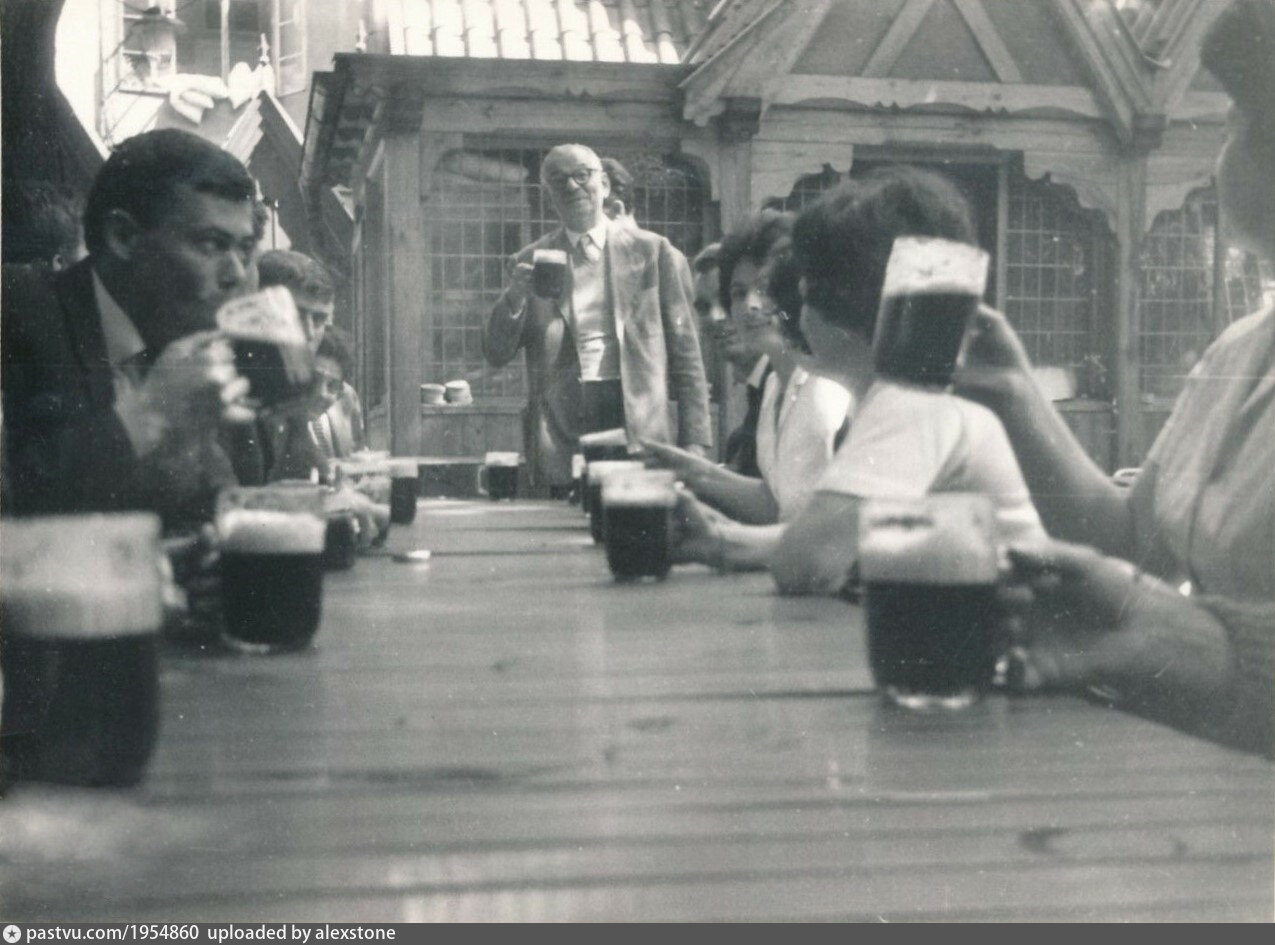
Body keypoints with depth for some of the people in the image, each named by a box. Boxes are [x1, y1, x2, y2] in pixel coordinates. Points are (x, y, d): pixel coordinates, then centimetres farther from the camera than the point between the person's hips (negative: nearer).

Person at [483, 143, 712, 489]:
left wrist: (694, 441, -1)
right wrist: (515, 297, -12)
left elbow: (684, 352, 6)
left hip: (639, 428, 0)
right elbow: (496, 356, 6)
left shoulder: (652, 252, 7)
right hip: (560, 433, 1)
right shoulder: (531, 262, 10)